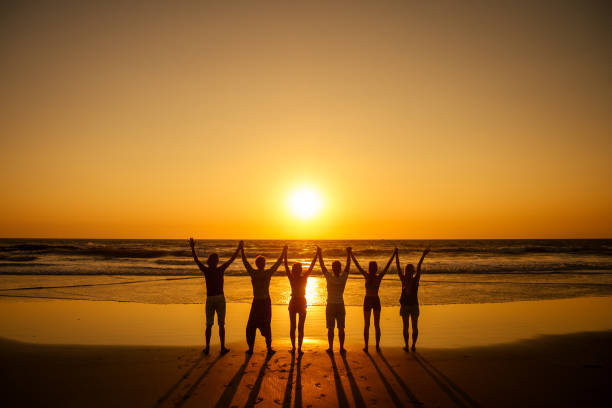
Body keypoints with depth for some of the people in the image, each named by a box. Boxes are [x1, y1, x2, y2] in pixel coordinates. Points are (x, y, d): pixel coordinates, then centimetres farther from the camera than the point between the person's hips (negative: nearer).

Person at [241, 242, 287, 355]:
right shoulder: (268, 273, -9)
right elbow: (278, 263, 1)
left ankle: (251, 348, 10)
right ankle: (269, 348, 8)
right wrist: (284, 252, 11)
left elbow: (245, 262, 4)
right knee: (266, 325, 11)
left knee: (251, 326, 11)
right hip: (266, 302, 0)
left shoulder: (253, 273, -8)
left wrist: (242, 250, 14)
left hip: (256, 303, 0)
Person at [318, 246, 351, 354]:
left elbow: (322, 266, -6)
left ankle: (331, 348, 9)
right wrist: (348, 254, 9)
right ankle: (341, 348, 13)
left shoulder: (330, 278, -15)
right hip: (340, 305, 2)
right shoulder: (343, 278, -9)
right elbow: (348, 266, 2)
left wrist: (319, 254, 1)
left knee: (330, 328, 5)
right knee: (341, 328, 9)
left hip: (330, 306, -2)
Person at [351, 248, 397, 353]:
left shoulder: (367, 276, -14)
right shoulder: (379, 277, -12)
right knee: (377, 325, 10)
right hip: (376, 301, 1)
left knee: (366, 325, 8)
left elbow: (357, 265, -12)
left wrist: (351, 254, -7)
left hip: (367, 301, -1)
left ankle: (366, 346, 9)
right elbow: (387, 265, -7)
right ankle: (377, 346, 12)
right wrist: (394, 254, -1)